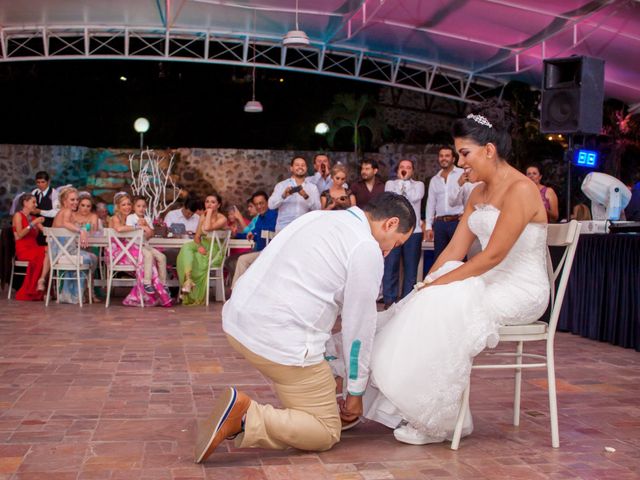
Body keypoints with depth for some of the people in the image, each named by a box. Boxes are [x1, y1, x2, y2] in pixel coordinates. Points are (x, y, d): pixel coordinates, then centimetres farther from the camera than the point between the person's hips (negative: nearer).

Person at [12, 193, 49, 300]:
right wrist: (33, 224, -15)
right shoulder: (18, 215, 4)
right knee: (45, 254, -32)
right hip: (23, 250, -5)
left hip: (34, 249, 5)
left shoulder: (34, 218, 23)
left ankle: (41, 281, -34)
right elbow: (19, 235, -11)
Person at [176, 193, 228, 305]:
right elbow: (197, 236, 6)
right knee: (186, 247, -25)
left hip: (215, 253, -5)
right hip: (203, 248, 5)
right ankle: (188, 280, -39)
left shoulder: (222, 219, -9)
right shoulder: (203, 217, 10)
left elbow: (207, 228, -28)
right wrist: (199, 246, -15)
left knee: (195, 258, -28)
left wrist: (210, 212, -17)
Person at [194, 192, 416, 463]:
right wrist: (355, 392, 10)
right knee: (327, 433, 5)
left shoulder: (318, 217, 17)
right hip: (281, 343, -9)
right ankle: (247, 417, -14)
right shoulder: (367, 250, -8)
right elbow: (359, 326, -3)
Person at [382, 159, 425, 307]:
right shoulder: (390, 183, 13)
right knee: (390, 266, -4)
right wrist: (401, 181, 1)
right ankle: (389, 299, 2)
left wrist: (406, 182, 1)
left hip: (413, 230, 0)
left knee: (411, 267, 2)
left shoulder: (418, 184, 11)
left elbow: (415, 197, -9)